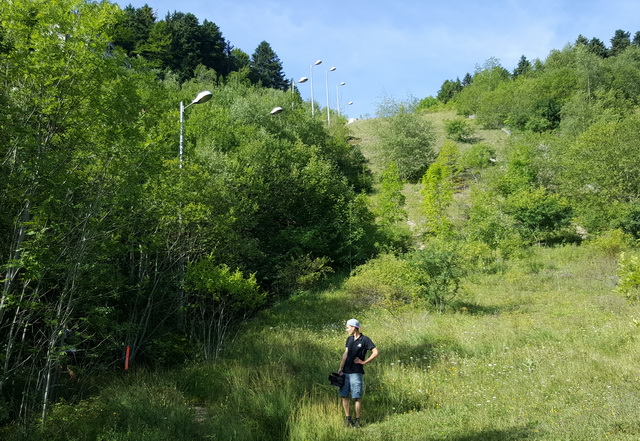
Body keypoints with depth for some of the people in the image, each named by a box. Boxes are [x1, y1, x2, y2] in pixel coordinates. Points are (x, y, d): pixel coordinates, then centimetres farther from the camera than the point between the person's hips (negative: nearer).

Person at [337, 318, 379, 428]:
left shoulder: (365, 339, -7)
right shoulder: (349, 339, 12)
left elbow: (376, 352, -10)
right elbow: (345, 354, 8)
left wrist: (364, 362, -8)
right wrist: (340, 368, -1)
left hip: (356, 372, -6)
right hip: (346, 372, 6)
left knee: (357, 397, 0)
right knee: (344, 395, 6)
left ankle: (357, 420, 12)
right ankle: (347, 418, 17)